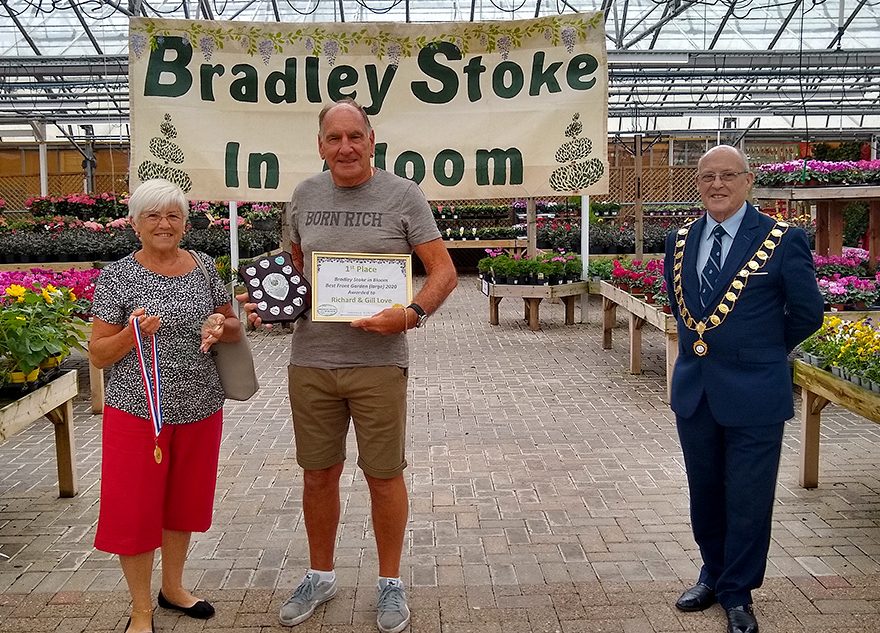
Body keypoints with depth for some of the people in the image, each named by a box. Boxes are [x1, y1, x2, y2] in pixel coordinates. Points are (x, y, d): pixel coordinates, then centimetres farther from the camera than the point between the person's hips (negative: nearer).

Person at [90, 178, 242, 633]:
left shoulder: (204, 267, 4)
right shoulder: (117, 276, -6)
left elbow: (235, 329, 13)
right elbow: (97, 355, -4)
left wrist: (221, 325, -9)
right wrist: (133, 332, -22)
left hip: (199, 409, 3)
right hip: (137, 410, -3)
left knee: (184, 502, 17)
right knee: (135, 509, 4)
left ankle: (173, 587, 38)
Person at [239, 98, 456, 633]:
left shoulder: (402, 195, -3)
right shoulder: (305, 196, 9)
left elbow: (444, 271, -5)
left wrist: (412, 314, -22)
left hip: (378, 363, -3)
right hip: (310, 362, 4)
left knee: (384, 475, 6)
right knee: (319, 474, 13)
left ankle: (391, 583, 27)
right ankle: (321, 576, 34)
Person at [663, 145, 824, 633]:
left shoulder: (782, 240, -9)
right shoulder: (680, 240, 5)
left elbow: (807, 313, -1)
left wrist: (761, 353, 7)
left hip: (754, 394, -4)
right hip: (693, 390, 5)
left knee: (748, 500, 7)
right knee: (704, 493, 18)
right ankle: (712, 575, 39)